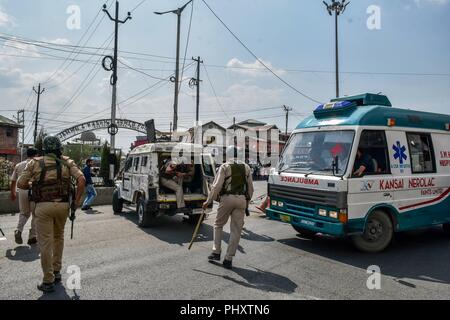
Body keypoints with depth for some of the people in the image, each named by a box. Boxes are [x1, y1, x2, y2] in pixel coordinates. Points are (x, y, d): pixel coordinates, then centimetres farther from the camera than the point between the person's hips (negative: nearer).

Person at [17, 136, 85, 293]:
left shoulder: (35, 163, 2)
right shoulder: (67, 162, 4)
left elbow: (20, 184, 1)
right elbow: (81, 179, -7)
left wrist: (33, 185, 21)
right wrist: (77, 200, 1)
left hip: (43, 206, -2)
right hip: (63, 205, 2)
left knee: (45, 243, 4)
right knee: (58, 237, 22)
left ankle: (48, 281, 10)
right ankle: (56, 272, 30)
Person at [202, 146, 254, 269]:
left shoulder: (225, 167, -2)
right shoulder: (246, 167, 11)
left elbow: (217, 185, -9)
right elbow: (250, 187, 13)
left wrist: (208, 201, -3)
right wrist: (247, 200, 25)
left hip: (227, 198, -3)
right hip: (241, 200, 3)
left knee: (218, 225, 16)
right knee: (236, 229, 6)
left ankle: (216, 252, 16)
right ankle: (228, 259, 9)